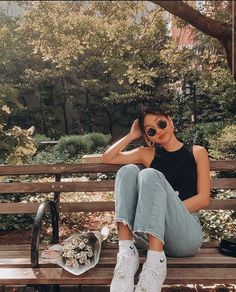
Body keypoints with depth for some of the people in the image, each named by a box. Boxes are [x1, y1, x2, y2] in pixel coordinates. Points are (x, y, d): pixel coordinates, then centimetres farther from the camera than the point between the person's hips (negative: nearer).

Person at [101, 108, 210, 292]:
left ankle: (155, 260, -33)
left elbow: (203, 199, 0)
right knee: (128, 170, -16)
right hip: (154, 230, 3)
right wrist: (132, 135, 13)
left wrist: (169, 210, -12)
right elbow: (107, 158, 14)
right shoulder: (148, 154, 16)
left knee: (150, 174, -24)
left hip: (187, 232, -2)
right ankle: (127, 252, -28)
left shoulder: (197, 152, 10)